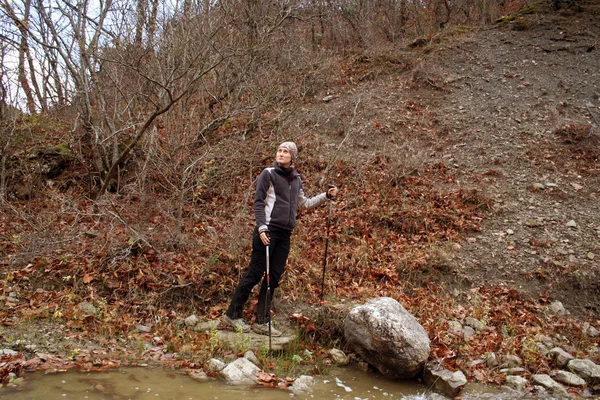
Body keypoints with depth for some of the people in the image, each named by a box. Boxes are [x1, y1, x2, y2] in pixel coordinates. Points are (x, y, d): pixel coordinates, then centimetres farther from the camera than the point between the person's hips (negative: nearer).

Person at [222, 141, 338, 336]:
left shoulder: (296, 179, 17)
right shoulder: (269, 174, -1)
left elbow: (304, 203, 28)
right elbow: (258, 202, -6)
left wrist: (326, 196, 20)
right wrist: (261, 228, -16)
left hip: (285, 234, 6)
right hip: (268, 230, -6)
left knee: (274, 278, 6)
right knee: (254, 274, -5)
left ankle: (262, 321, 12)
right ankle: (232, 314, 7)